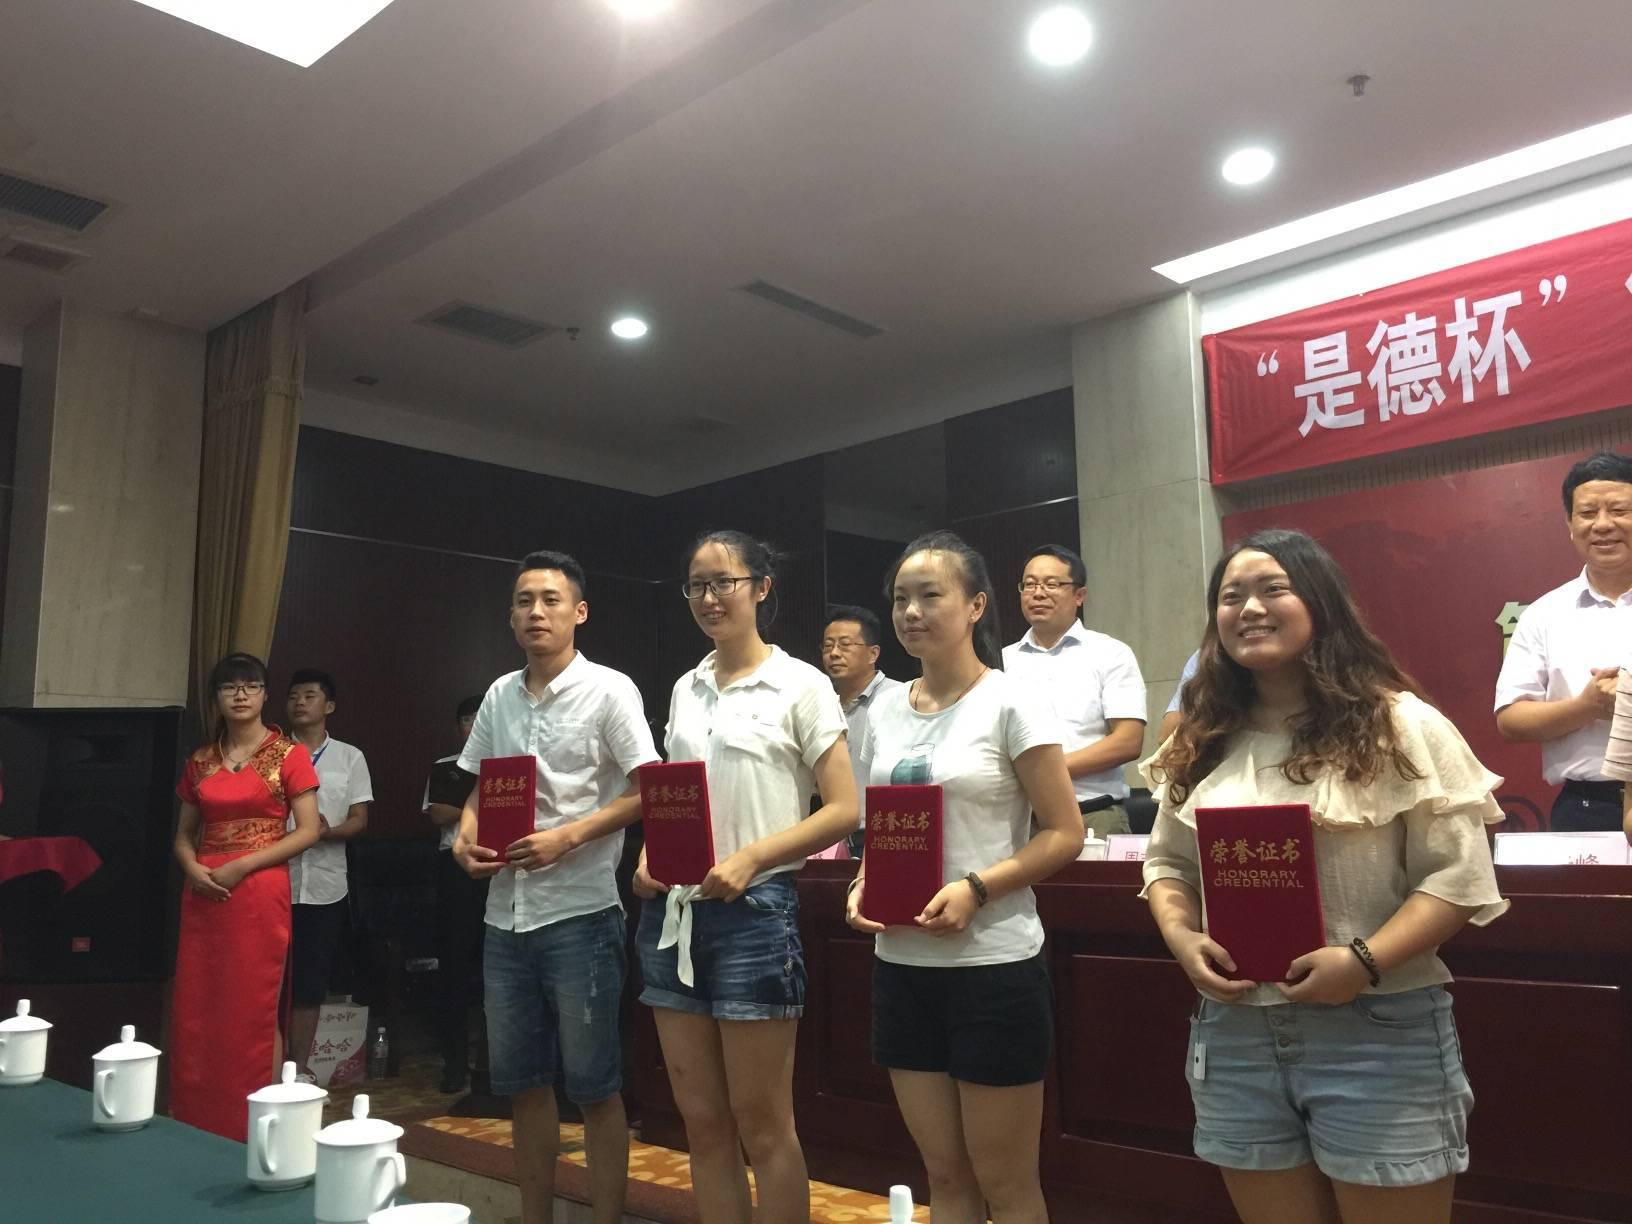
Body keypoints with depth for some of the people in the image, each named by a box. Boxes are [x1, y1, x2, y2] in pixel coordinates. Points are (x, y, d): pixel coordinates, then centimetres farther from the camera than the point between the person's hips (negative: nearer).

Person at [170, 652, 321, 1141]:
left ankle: (245, 1129, 11)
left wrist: (243, 865, -14)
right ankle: (193, 1127, 19)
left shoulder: (288, 755, -2)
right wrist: (192, 867, -5)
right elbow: (184, 834, 16)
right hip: (204, 895, 5)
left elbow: (308, 831, -7)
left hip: (260, 894, -5)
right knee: (193, 1014, 6)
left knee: (250, 1013, 0)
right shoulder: (200, 761, 13)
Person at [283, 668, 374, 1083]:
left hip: (324, 885, 1)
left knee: (310, 981, 7)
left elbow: (359, 819, 4)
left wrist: (327, 832, -16)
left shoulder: (350, 757, 7)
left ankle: (300, 1065, 18)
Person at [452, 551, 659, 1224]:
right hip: (505, 914, 6)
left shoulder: (609, 690, -7)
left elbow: (648, 790, -10)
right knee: (523, 1083, 15)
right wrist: (467, 834, -2)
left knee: (594, 1086, 4)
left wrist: (566, 837, -19)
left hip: (578, 912, -5)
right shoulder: (499, 695, 10)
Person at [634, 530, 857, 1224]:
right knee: (702, 1125, 13)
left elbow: (842, 811, -8)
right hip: (673, 911, 6)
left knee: (762, 1128, 4)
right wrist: (649, 858, -1)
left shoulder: (801, 686, -4)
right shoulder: (685, 689, 12)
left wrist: (748, 859, -19)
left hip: (752, 908, -5)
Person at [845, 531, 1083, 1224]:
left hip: (993, 965, -5)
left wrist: (975, 889, -22)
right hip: (901, 964, 5)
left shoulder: (1012, 703, -9)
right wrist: (861, 888, -4)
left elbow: (1064, 834, -10)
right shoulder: (885, 711, 8)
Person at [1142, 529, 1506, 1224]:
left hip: (1378, 1033, -4)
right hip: (1234, 1034, 4)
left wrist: (1366, 960, -21)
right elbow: (1166, 863, 14)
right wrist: (1183, 939, -5)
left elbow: (1459, 876, -9)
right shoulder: (1202, 744, 9)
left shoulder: (1399, 726, -5)